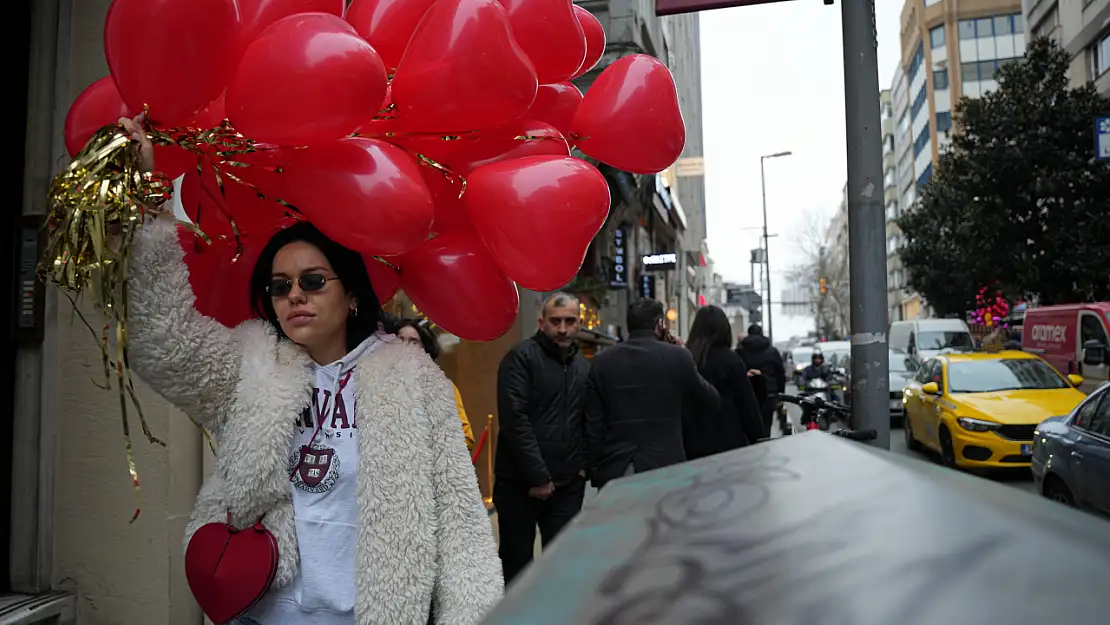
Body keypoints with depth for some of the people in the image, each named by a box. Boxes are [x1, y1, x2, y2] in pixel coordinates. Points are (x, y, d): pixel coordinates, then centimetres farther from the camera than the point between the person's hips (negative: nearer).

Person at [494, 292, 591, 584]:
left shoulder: (583, 367, 13)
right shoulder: (521, 358, -8)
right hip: (521, 483, -5)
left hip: (568, 484, 5)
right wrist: (538, 477, -16)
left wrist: (583, 465, 0)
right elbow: (514, 419, -16)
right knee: (516, 564, 7)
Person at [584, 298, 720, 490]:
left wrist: (595, 472, 11)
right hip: (664, 469, -2)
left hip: (614, 472, 2)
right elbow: (712, 402, 9)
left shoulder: (602, 361, 3)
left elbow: (593, 424, 3)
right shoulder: (678, 357, -4)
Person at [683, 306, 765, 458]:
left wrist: (684, 439, 14)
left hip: (692, 444, 3)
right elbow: (747, 404, -5)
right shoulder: (730, 360, -7)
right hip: (728, 442, -3)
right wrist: (756, 438, 5)